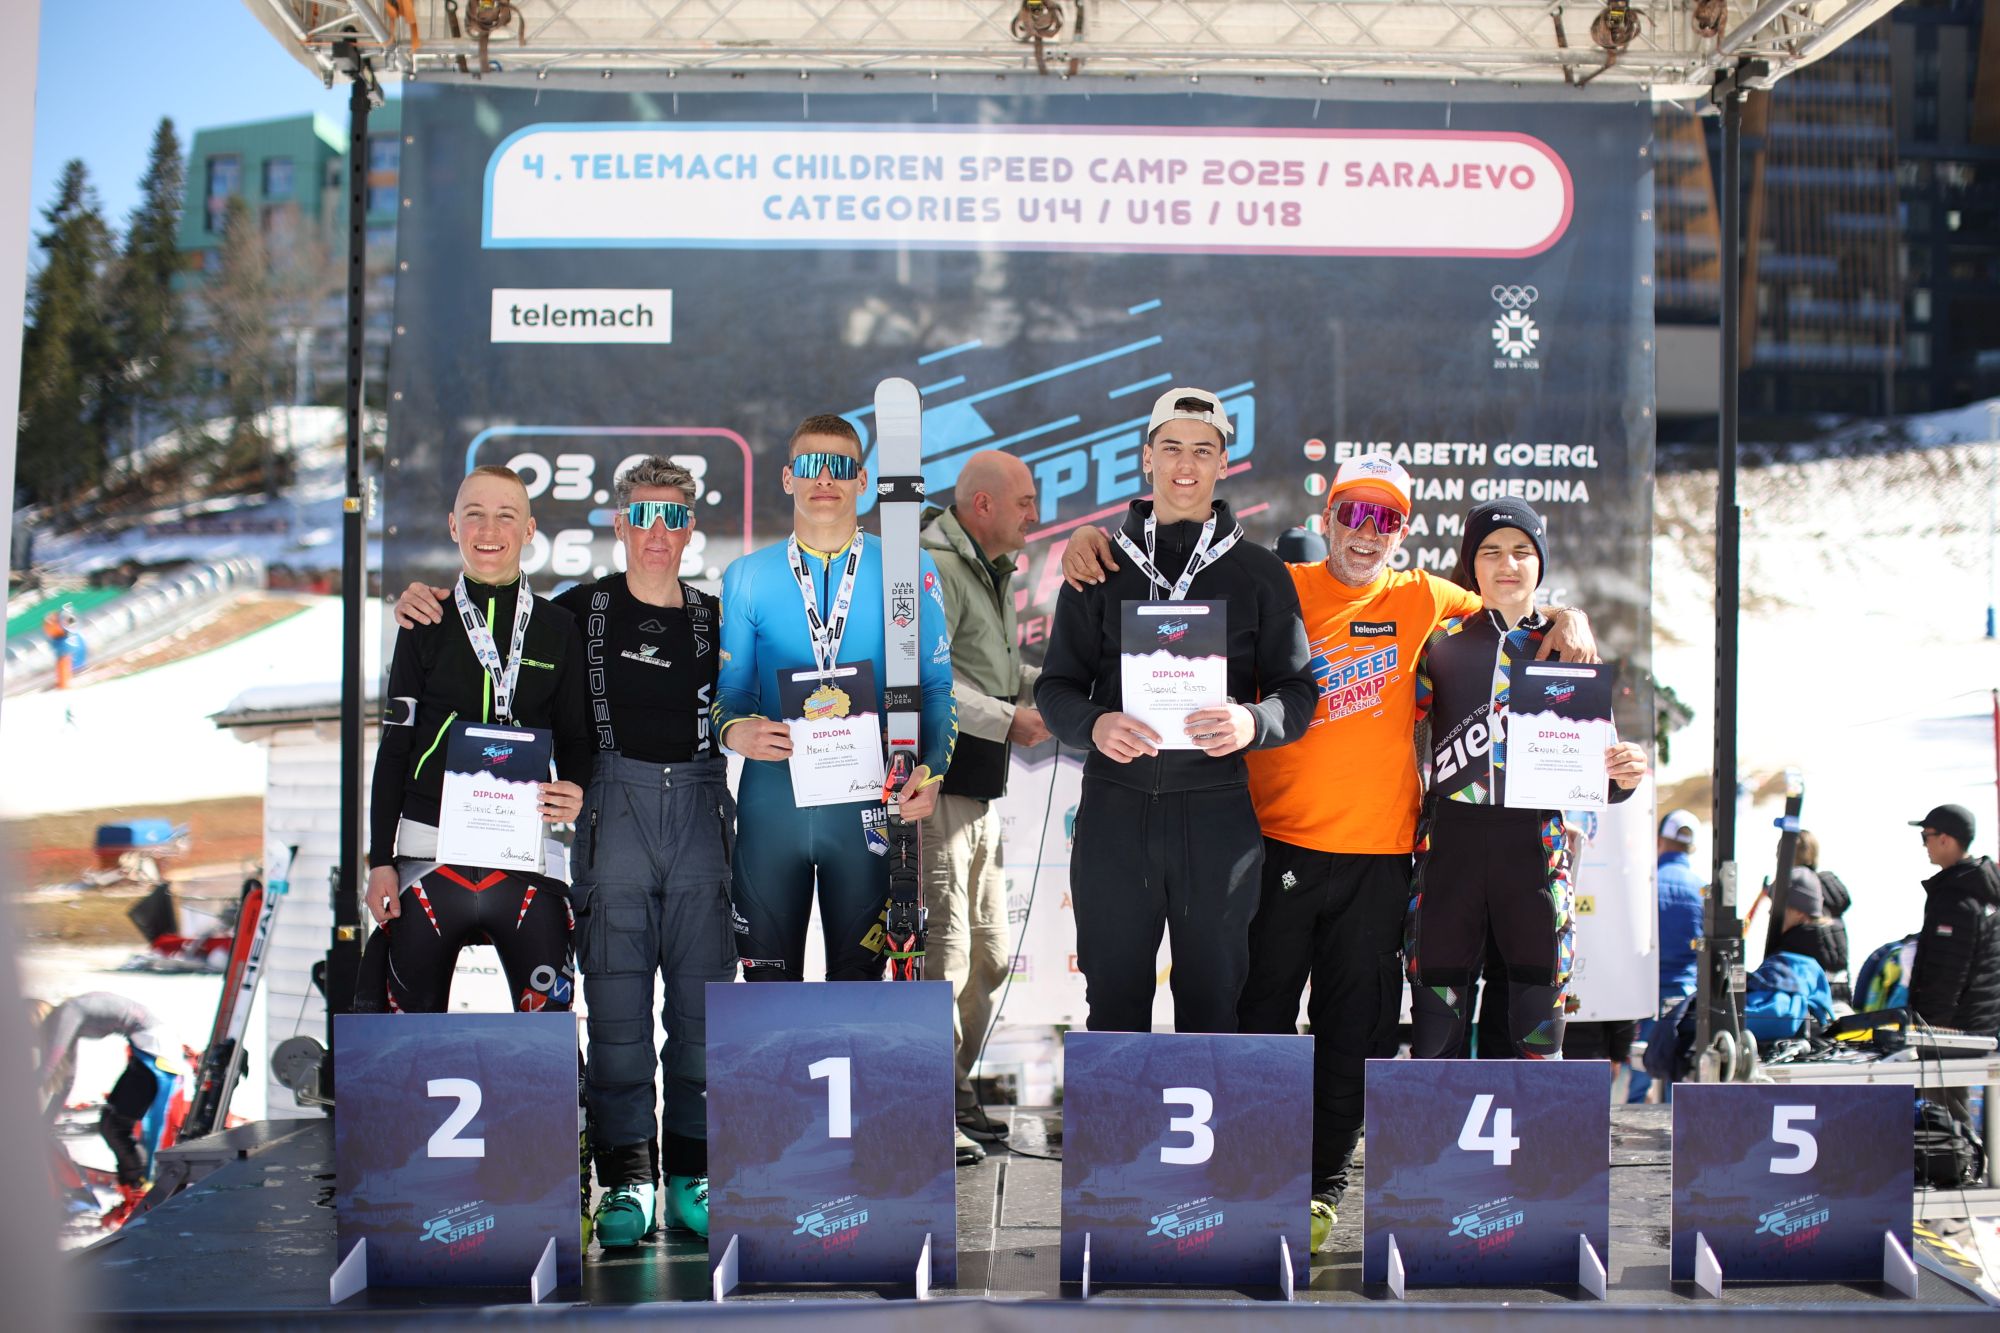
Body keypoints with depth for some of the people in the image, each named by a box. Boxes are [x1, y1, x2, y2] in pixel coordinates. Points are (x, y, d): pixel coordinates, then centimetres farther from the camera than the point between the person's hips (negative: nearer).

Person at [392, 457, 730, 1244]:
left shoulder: (714, 619, 13)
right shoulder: (581, 609, 7)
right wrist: (422, 607, -3)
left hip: (699, 811, 2)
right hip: (613, 813, -2)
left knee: (702, 1000, 3)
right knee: (616, 1001, -3)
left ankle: (692, 1176, 12)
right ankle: (626, 1178, 4)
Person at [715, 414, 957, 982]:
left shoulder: (908, 569, 4)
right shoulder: (747, 577, 8)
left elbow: (937, 686, 4)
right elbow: (727, 689, 9)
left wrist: (930, 770, -10)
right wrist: (735, 730, -14)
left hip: (869, 806, -1)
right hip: (770, 802, 1)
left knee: (858, 976, 7)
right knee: (768, 977, 8)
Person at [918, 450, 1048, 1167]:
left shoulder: (991, 572, 19)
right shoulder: (935, 569, -14)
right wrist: (1009, 720, -19)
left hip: (980, 793, 10)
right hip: (934, 789, -10)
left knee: (988, 953, 15)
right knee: (943, 948, -7)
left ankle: (955, 1087, 27)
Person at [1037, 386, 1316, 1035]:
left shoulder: (1260, 572, 7)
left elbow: (1298, 690, 5)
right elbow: (1057, 685, 7)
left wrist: (1252, 722, -18)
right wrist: (1093, 725, -15)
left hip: (1218, 815, -1)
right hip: (1114, 810, 1)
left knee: (1214, 1000, 7)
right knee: (1114, 999, 8)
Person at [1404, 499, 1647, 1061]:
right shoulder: (1441, 641, 12)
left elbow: (1596, 767, 12)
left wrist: (1624, 775, -9)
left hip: (1538, 846, 0)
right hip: (1451, 844, 0)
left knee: (1538, 1032, 0)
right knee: (1435, 1030, 1)